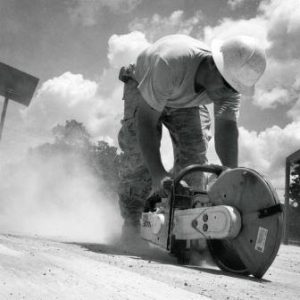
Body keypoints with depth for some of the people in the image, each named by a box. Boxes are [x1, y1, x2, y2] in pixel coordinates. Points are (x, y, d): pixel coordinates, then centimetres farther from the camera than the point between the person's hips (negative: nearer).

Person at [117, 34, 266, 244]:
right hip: (143, 90, -3)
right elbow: (146, 120, -42)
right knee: (141, 155, -19)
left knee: (195, 155, -14)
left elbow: (227, 128, -34)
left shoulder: (230, 85, -30)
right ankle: (131, 220, -3)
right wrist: (158, 174, -49)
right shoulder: (171, 63, -45)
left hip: (187, 102, 4)